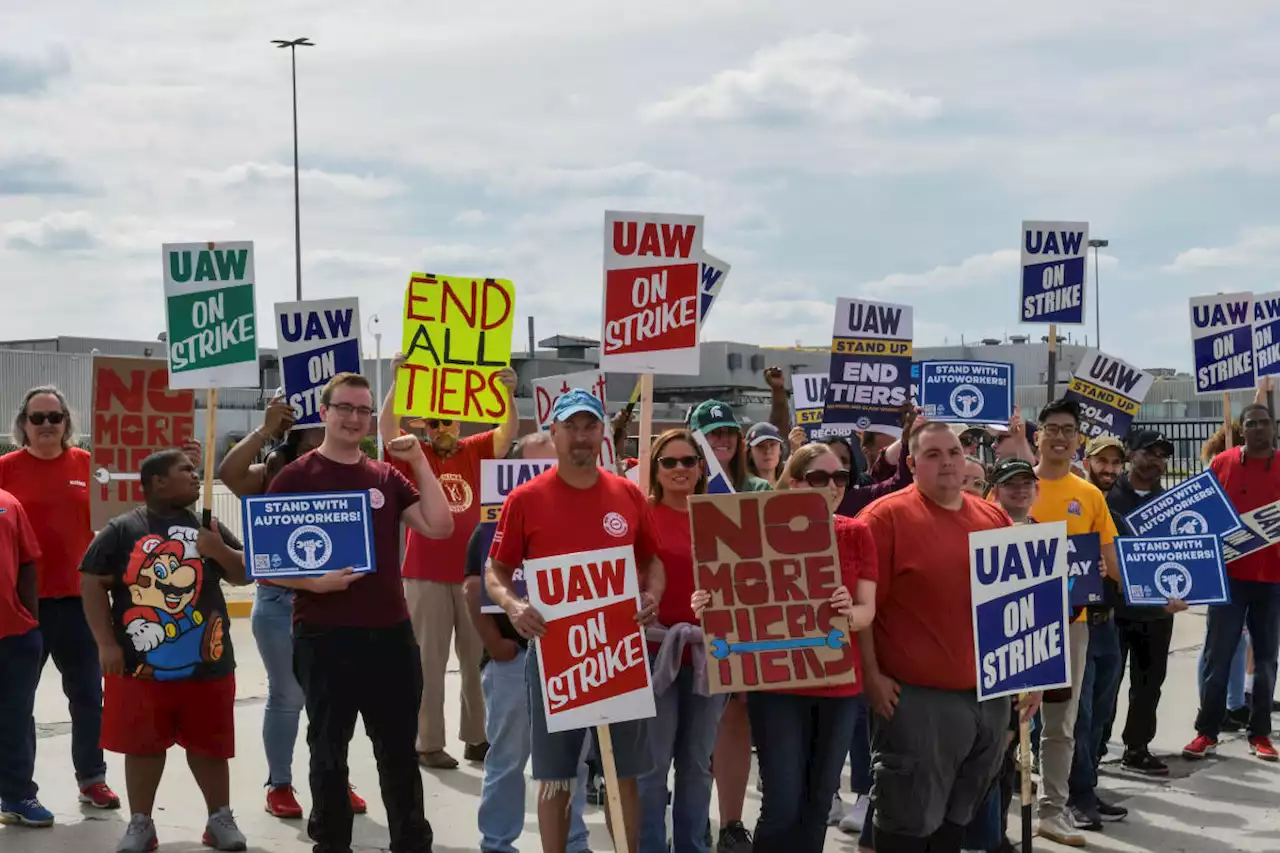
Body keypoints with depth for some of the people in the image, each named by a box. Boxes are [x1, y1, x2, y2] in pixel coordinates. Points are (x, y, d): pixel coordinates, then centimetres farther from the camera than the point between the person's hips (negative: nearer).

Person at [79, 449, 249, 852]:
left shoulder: (208, 527, 8)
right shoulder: (122, 529, -2)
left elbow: (245, 574, 11)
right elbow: (91, 583, -4)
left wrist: (220, 551, -10)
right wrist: (107, 644, -9)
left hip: (206, 661, 2)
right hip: (142, 662, -2)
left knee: (208, 743, 10)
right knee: (143, 744, 8)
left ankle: (220, 818, 23)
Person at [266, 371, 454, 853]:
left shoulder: (386, 477, 10)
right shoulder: (295, 478, -2)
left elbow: (440, 527, -1)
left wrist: (418, 461, -4)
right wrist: (312, 582, -21)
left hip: (391, 633, 4)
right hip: (324, 636, -4)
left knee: (399, 748, 12)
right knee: (329, 750, 7)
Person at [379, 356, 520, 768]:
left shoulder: (473, 452, 7)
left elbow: (509, 431, 1)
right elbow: (386, 427, -15)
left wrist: (509, 392, -15)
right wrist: (398, 381, -25)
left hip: (471, 573, 3)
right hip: (426, 576, -3)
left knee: (478, 659, 10)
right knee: (429, 661, 2)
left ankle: (476, 738, 20)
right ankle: (428, 743, 7)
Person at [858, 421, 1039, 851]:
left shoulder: (994, 518, 10)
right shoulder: (886, 516, -9)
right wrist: (871, 675, -15)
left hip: (991, 695, 6)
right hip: (916, 698, -6)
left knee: (960, 816, 17)